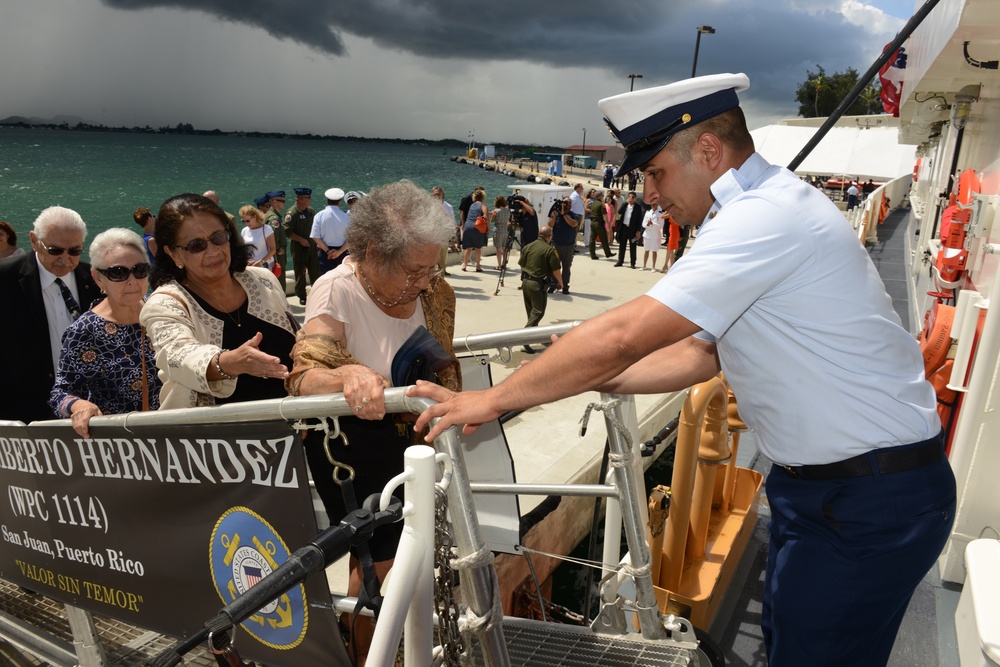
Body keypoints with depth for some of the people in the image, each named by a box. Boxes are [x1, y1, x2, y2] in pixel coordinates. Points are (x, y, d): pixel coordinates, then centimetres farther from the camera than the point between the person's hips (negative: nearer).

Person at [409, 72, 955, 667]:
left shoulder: (765, 217, -24)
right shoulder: (758, 215, 10)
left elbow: (623, 336, -29)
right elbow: (700, 355, 9)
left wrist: (492, 400, -20)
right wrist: (581, 377, 1)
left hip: (871, 503, -9)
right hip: (817, 482, 9)